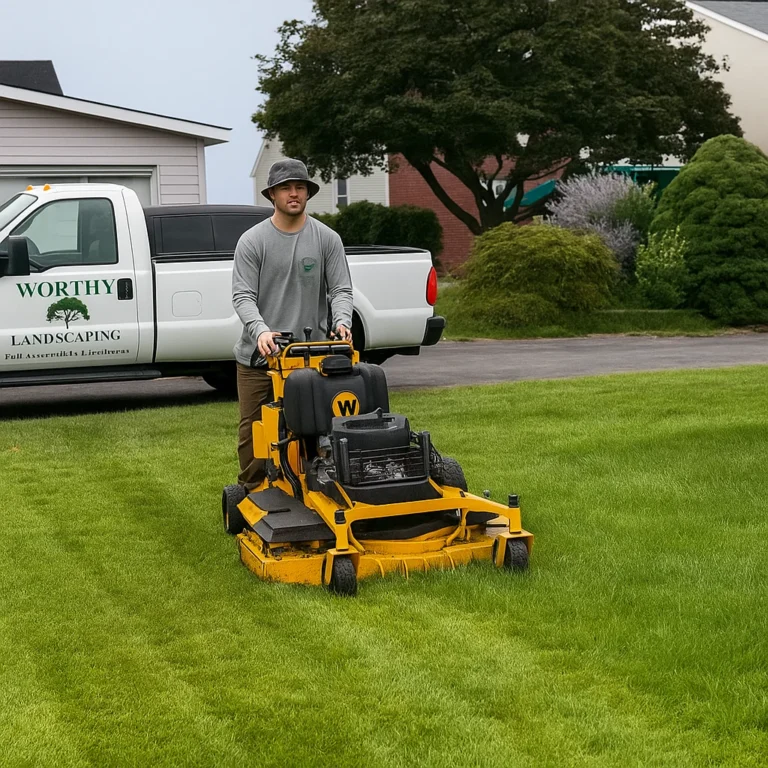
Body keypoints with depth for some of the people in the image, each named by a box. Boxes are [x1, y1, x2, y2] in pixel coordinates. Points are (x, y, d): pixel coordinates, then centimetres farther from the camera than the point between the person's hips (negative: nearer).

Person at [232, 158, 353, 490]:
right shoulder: (252, 241, 0)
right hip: (258, 354, 0)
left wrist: (342, 322, -20)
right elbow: (242, 295, -7)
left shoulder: (327, 239, 4)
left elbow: (341, 290, 1)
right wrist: (261, 330, -26)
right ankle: (252, 493, 18)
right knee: (252, 429, 5)